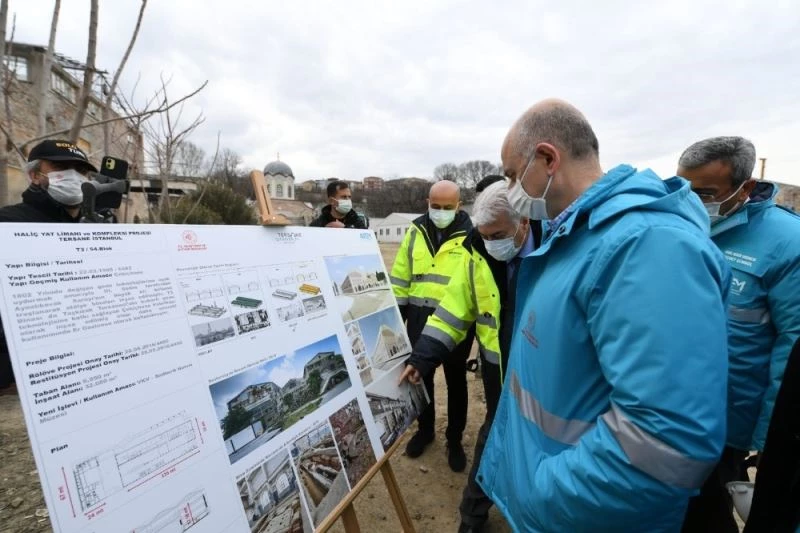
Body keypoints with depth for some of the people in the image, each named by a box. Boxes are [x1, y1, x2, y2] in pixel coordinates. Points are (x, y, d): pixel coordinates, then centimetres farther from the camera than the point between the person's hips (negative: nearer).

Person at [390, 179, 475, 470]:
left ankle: (455, 439, 34)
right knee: (421, 375, 17)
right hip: (420, 319, 4)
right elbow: (401, 275, 7)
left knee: (455, 381, 14)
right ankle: (424, 429, 40)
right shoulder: (416, 232, 3)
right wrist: (396, 312, 7)